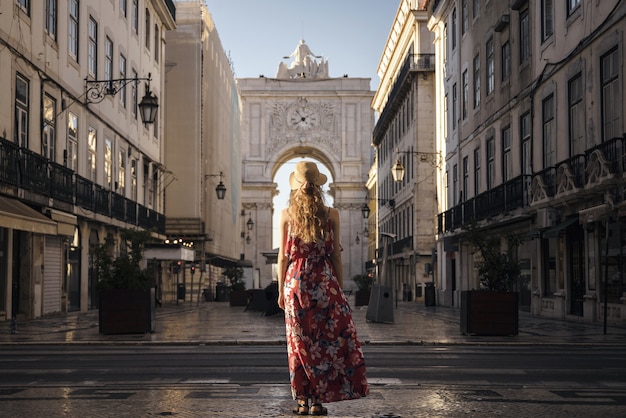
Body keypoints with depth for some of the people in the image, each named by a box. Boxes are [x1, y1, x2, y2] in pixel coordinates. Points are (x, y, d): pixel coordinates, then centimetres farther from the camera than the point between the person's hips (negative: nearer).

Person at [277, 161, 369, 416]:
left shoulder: (286, 214, -1)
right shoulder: (331, 214, -1)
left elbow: (283, 255, 1)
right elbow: (336, 255, 1)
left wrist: (281, 290, 8)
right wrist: (340, 290, 8)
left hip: (296, 282, 1)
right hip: (325, 282, 0)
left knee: (299, 341, 7)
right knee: (326, 340, 6)